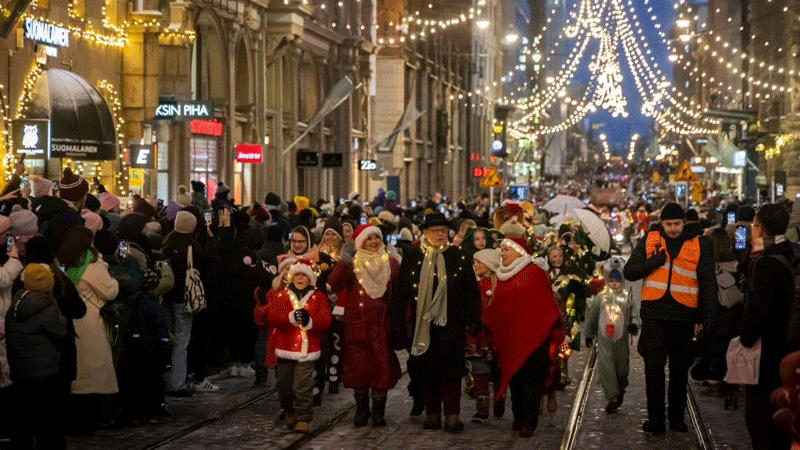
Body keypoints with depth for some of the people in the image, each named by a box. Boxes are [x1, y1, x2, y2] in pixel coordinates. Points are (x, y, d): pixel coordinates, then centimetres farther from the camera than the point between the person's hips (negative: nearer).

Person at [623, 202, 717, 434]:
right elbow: (630, 272, 2)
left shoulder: (698, 244, 4)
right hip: (654, 314, 0)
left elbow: (708, 282, 4)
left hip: (683, 316, 0)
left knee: (680, 369, 9)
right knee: (653, 366, -6)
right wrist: (656, 261, -12)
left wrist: (708, 316, -5)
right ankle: (656, 417, -1)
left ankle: (677, 416, 20)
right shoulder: (650, 241, 6)